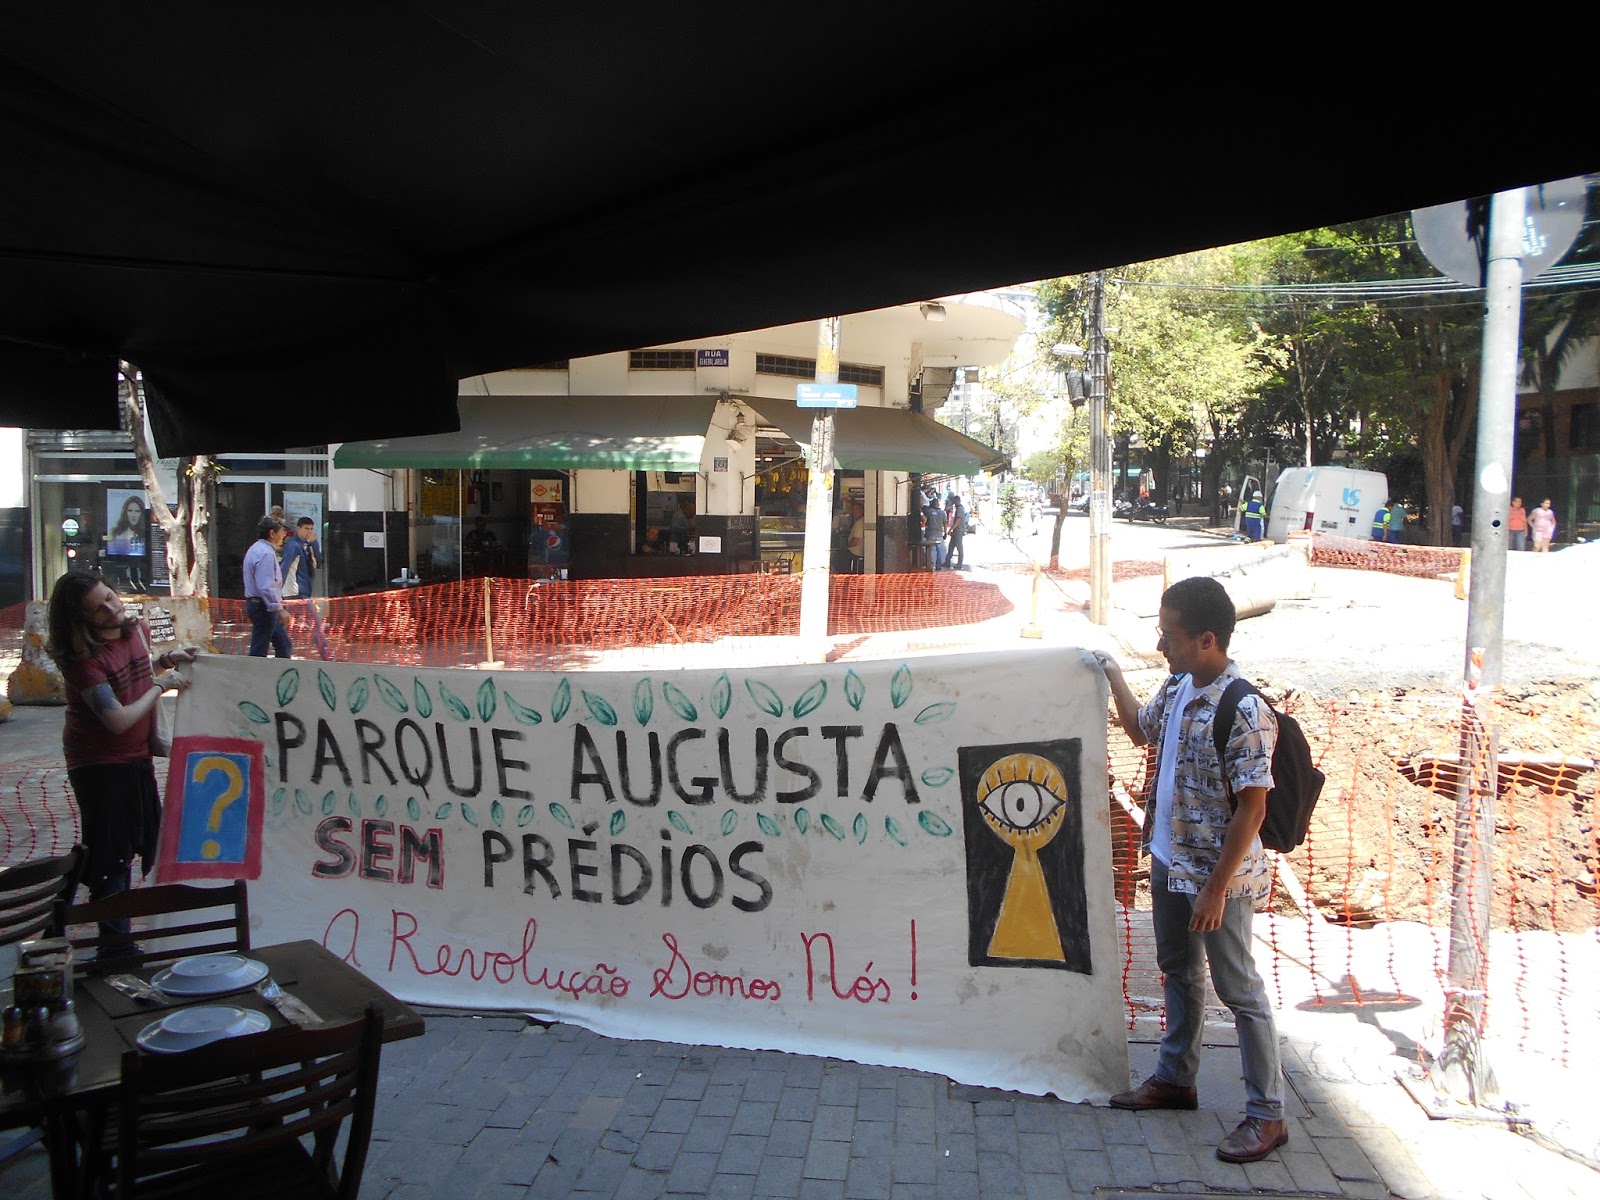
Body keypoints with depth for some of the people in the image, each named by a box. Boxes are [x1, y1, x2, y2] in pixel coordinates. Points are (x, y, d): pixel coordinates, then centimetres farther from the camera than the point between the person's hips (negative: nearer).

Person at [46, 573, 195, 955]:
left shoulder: (137, 630, -2)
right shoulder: (82, 658, -25)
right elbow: (119, 720, -27)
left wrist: (166, 659, 1)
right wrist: (161, 685, -16)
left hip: (137, 756, 8)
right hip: (100, 762, -8)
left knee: (138, 836, 21)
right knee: (111, 852, -1)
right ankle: (117, 942, 10)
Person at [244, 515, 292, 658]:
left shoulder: (257, 549, 14)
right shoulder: (266, 553, -19)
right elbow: (266, 587, -26)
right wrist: (279, 609, -25)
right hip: (264, 608, -11)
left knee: (284, 646, 14)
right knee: (259, 652, -5)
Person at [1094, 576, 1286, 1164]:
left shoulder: (1244, 712, -25)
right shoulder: (1177, 688, 1)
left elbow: (1252, 807, -23)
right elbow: (1141, 729, 23)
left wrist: (1217, 888, -21)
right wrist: (1113, 675, 21)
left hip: (1217, 874, -8)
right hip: (1169, 861, 9)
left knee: (1238, 989, 4)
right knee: (1178, 973, 22)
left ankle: (1267, 1114, 19)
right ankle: (1175, 1078, 40)